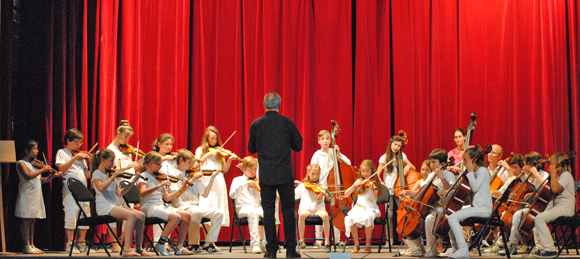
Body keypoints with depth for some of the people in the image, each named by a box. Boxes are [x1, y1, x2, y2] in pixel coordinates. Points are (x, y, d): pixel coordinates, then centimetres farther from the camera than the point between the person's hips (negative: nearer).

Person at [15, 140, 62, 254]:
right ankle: (26, 246, -5)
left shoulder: (35, 164, 18)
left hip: (36, 196, 8)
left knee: (32, 221, 9)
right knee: (26, 221, -6)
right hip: (27, 196, -8)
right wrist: (42, 170, -18)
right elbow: (28, 176, -22)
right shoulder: (21, 163, -5)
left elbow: (41, 180, 18)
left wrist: (54, 175, 6)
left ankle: (31, 245, 11)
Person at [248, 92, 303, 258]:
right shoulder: (287, 123, -4)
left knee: (268, 211, 5)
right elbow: (298, 146, 5)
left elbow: (251, 149, 9)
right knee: (288, 210, 5)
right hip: (285, 175, -1)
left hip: (266, 176, 1)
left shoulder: (256, 124, -1)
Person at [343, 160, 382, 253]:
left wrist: (371, 187, -28)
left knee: (368, 217, -36)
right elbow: (346, 194, 7)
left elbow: (374, 197, -12)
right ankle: (356, 244, -10)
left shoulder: (374, 182, 3)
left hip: (370, 208, -3)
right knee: (350, 218, -29)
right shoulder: (359, 181, 12)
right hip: (359, 207, 3)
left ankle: (368, 244, -16)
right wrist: (354, 186, -8)